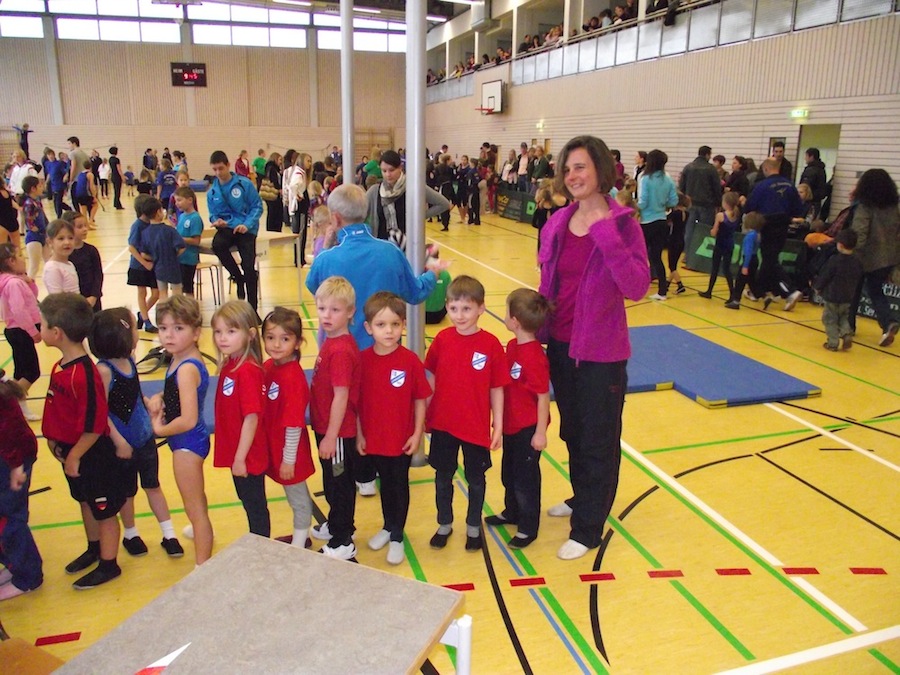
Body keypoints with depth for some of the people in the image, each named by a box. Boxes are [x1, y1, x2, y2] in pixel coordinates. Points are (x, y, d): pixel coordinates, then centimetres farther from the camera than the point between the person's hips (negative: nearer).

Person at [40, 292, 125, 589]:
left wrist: (74, 456, -18)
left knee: (104, 509, 9)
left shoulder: (84, 374, -30)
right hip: (71, 450, 9)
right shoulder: (61, 366, 0)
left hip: (92, 454, -9)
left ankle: (108, 565, 26)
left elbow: (94, 426, -27)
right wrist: (54, 440, 10)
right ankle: (94, 549, 46)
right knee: (85, 501, 26)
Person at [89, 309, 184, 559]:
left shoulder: (129, 362, 0)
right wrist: (119, 441, -20)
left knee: (153, 486, 15)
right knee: (127, 491, 14)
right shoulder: (104, 370, -22)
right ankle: (130, 535, 35)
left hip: (145, 437, 6)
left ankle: (169, 535, 23)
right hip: (124, 443, -6)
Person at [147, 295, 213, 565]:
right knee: (196, 495, 33)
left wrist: (159, 429, -16)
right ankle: (201, 531, 58)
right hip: (189, 441, 10)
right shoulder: (183, 359, -2)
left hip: (187, 442, -10)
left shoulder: (186, 369, -29)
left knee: (194, 507, 2)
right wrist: (158, 398, -5)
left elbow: (188, 420, -33)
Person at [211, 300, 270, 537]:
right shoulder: (229, 364, 2)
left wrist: (240, 458, -19)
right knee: (248, 501, 24)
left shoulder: (247, 370, -25)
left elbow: (252, 418, -24)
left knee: (255, 506, 9)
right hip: (236, 451, 9)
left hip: (248, 455, -9)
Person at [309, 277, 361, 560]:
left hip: (338, 432, -9)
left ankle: (342, 544, 23)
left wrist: (330, 437, -19)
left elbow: (341, 397, -24)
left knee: (339, 484, 7)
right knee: (333, 481, 25)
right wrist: (325, 434, 14)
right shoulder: (331, 341, 4)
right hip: (327, 427, 9)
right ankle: (336, 525, 45)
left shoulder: (341, 351, -25)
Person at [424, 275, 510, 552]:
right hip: (442, 424, 2)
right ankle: (444, 524, 38)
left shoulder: (490, 344, -13)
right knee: (443, 477, 17)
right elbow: (431, 379, 3)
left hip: (476, 426, -2)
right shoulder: (442, 339, -6)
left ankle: (473, 527, 37)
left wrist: (498, 424, -5)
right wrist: (425, 413, 3)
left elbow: (496, 388, -7)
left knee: (476, 479, 16)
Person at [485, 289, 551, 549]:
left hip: (528, 429, -9)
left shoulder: (534, 357, -27)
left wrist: (540, 432, -16)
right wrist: (500, 420, 13)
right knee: (508, 472, 24)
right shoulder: (512, 345, 0)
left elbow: (543, 397, -21)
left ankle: (528, 527, 25)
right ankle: (512, 512, 45)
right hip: (511, 424, 9)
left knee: (525, 477, 7)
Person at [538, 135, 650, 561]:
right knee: (572, 431, 22)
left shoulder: (621, 223, -13)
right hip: (560, 345, 6)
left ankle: (588, 529, 22)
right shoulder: (557, 224, 2)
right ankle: (582, 498, 44)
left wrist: (605, 234, -29)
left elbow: (636, 286, -25)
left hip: (601, 350, -6)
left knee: (598, 440, 8)